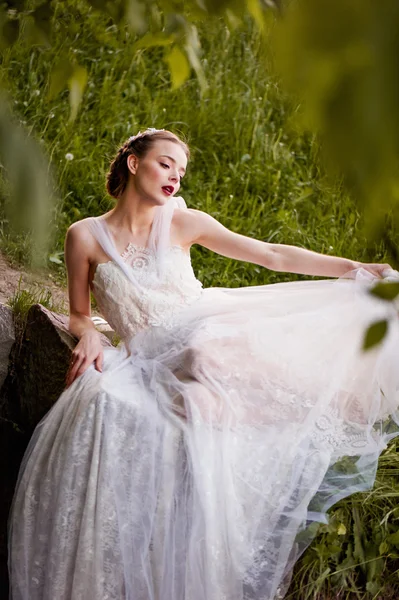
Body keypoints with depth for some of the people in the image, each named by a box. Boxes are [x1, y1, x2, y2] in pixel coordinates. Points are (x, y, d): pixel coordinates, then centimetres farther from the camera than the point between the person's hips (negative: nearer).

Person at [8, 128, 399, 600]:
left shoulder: (183, 222, 8)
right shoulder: (86, 235, 6)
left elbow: (272, 255, 5)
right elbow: (79, 315, 15)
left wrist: (357, 269, -1)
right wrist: (89, 336, -10)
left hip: (208, 333, 0)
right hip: (149, 363, 0)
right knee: (102, 401, -30)